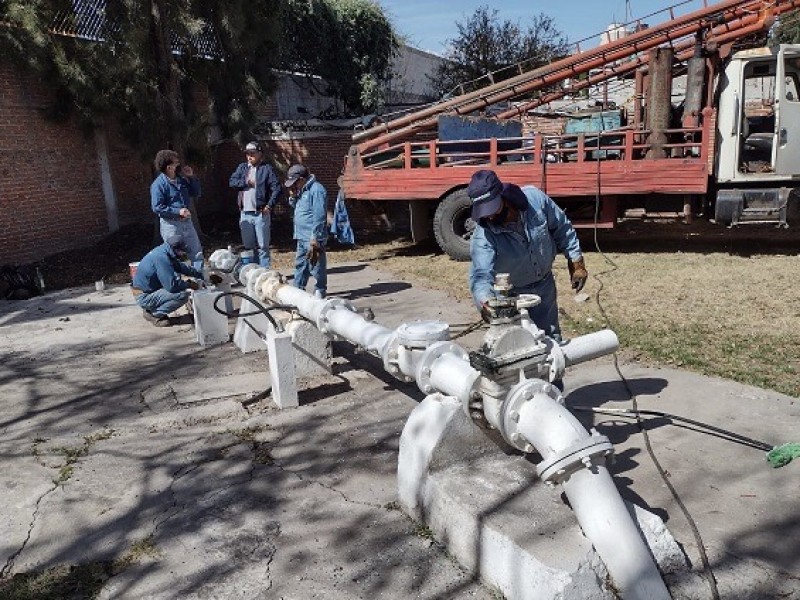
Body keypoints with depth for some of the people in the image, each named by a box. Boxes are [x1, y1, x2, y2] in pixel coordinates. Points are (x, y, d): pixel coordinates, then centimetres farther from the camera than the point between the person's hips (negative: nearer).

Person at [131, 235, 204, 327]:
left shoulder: (163, 251, 5)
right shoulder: (161, 257, -24)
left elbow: (182, 267, 22)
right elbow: (171, 285, -26)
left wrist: (201, 274, 21)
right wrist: (189, 284, -10)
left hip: (148, 289, 10)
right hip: (144, 297, -10)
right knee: (183, 295, -21)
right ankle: (154, 314, -5)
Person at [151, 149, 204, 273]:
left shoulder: (181, 179, 7)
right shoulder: (158, 184, -14)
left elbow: (196, 193, 14)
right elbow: (157, 207, -18)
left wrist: (191, 177, 0)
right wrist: (178, 211, -22)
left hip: (186, 221, 7)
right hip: (170, 224, -7)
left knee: (197, 252, 11)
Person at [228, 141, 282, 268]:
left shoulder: (267, 168, -2)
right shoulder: (242, 167, 14)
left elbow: (276, 188, -9)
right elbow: (232, 182, 4)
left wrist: (269, 206, -13)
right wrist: (246, 182, -7)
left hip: (261, 213, -5)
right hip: (245, 213, 5)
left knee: (263, 246, -1)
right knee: (248, 246, 13)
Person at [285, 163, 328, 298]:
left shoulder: (316, 190, -15)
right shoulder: (302, 190, 14)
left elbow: (319, 215, -20)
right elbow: (295, 206, 28)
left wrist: (315, 237, -22)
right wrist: (292, 196, 6)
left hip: (313, 238, -10)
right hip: (302, 237, 10)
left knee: (316, 265, 0)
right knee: (300, 264, 16)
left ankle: (320, 291, 11)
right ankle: (298, 288, 26)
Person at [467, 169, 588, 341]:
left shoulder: (535, 198, -23)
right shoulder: (483, 236, -31)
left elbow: (562, 228, -7)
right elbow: (481, 274, -44)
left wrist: (576, 263, -3)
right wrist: (485, 302, -64)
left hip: (544, 283, 3)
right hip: (510, 294, -3)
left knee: (551, 338, 17)